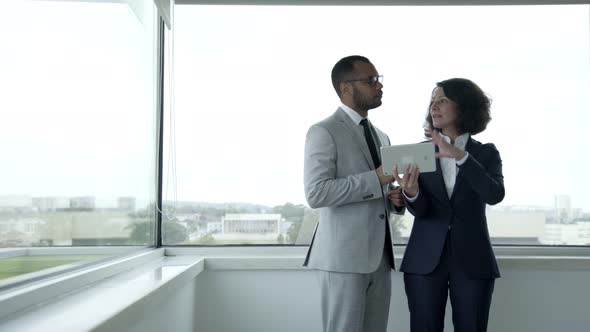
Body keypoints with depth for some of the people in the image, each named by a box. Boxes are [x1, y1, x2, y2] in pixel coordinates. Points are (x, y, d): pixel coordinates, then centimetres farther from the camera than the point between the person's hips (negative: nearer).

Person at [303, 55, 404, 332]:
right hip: (343, 255, -7)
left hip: (380, 255, 7)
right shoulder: (324, 132, -7)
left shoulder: (381, 137, 18)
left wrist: (395, 198, 2)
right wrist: (376, 179, -18)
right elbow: (316, 193, -19)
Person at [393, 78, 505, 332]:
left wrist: (460, 156, -24)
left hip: (472, 261, 0)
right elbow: (418, 209, -5)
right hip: (425, 260, 1)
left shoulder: (485, 153, 4)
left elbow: (495, 195, -15)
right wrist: (410, 192, -28)